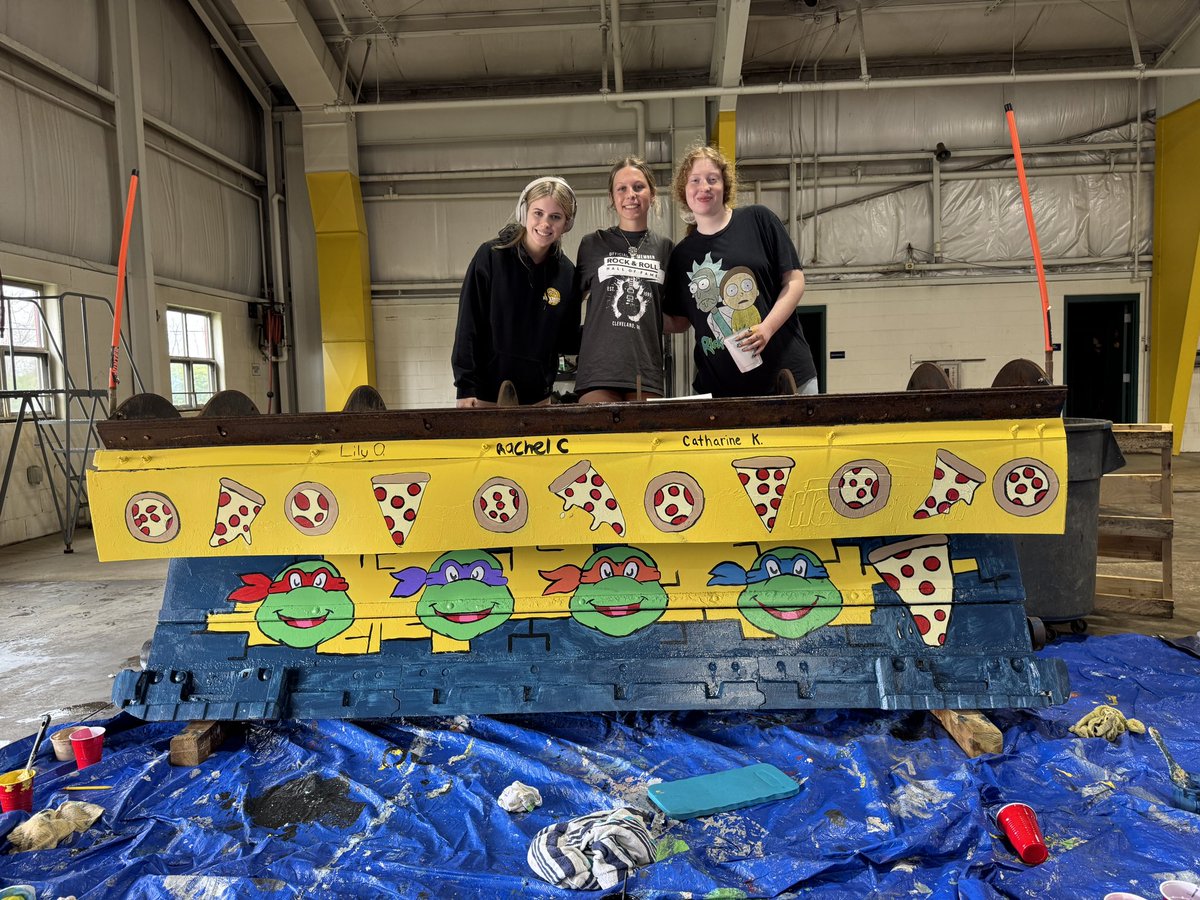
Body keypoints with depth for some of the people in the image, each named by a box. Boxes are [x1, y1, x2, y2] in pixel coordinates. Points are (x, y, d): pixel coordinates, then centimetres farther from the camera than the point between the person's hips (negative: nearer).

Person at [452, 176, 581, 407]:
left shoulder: (566, 273, 3)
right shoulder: (491, 255, -7)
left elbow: (566, 341, 10)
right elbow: (468, 326, -8)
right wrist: (465, 388, -12)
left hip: (538, 398, 3)